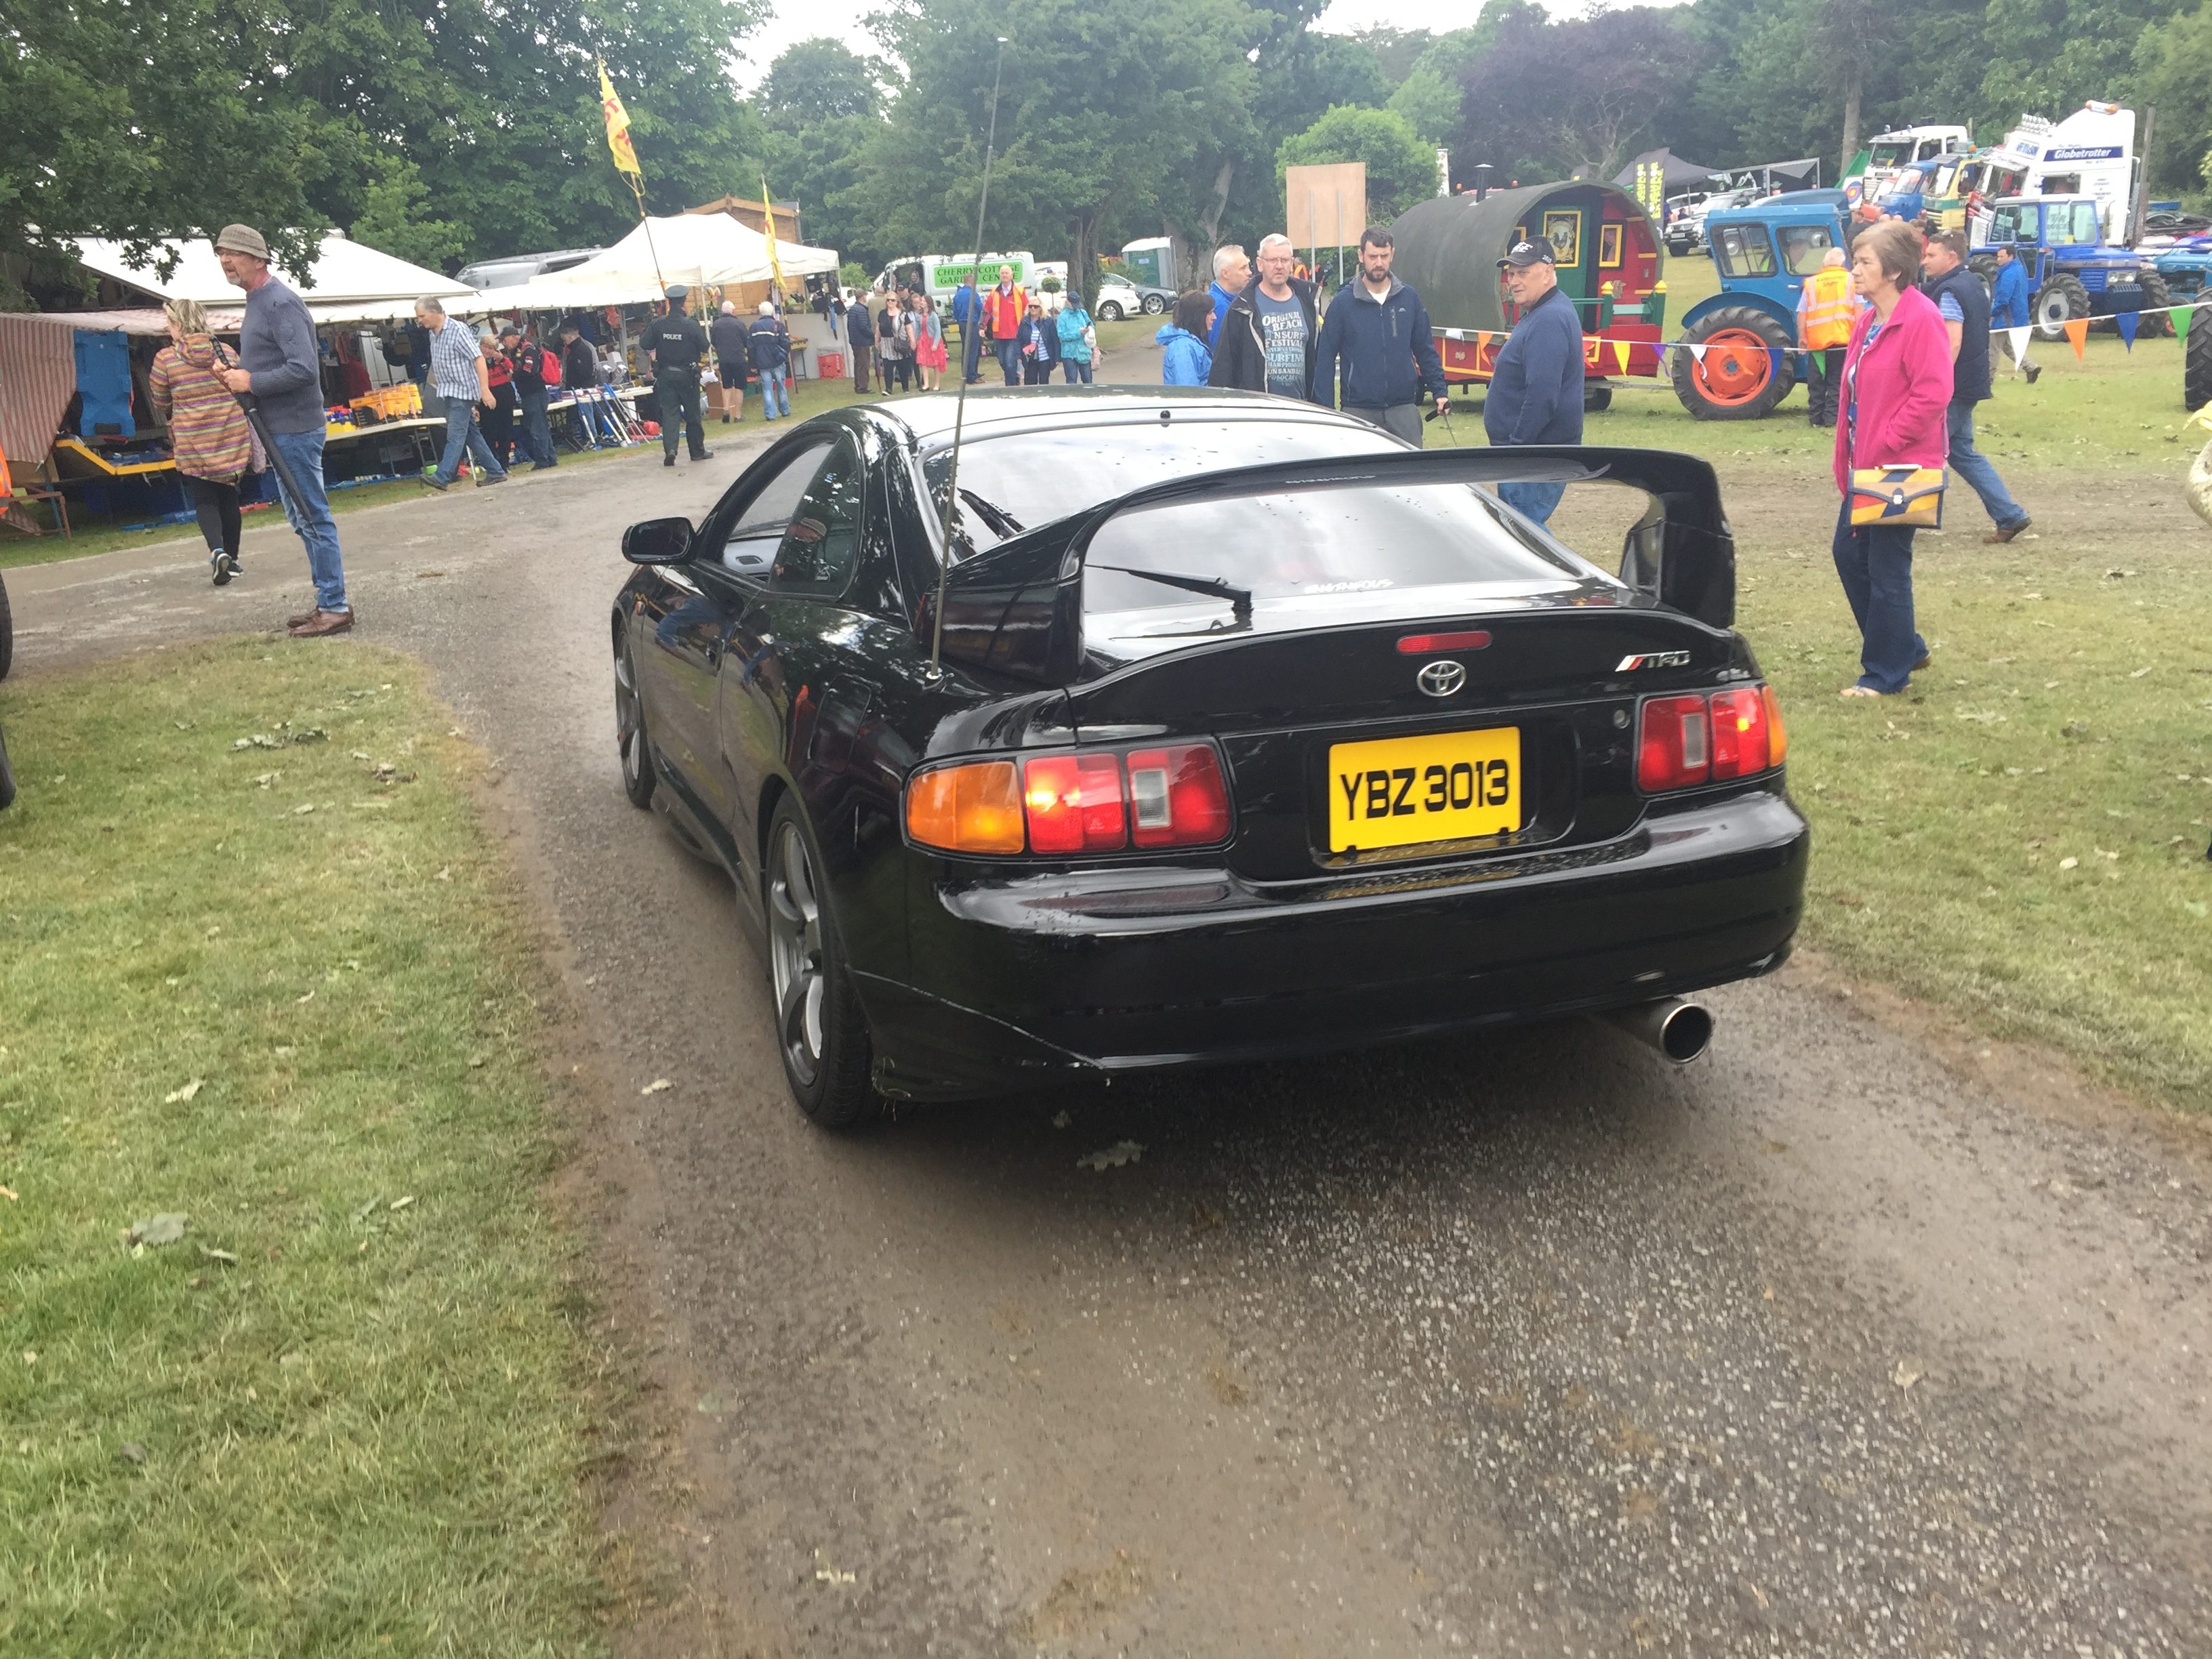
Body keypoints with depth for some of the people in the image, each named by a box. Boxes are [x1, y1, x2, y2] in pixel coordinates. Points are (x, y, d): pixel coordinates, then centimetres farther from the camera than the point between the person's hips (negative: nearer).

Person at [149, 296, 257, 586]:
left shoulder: (165, 359, -7)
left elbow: (161, 403, 4)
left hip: (193, 445, -3)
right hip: (233, 441, 3)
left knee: (204, 501, 5)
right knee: (229, 498, 15)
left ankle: (217, 550, -19)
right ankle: (232, 559, 21)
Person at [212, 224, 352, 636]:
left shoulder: (280, 303, -16)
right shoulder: (257, 302, 15)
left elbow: (304, 368, -25)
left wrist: (251, 382, -17)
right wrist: (238, 371, 7)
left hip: (295, 429, -10)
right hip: (279, 431, 10)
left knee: (314, 519, -6)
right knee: (303, 520, 14)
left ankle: (335, 608, -2)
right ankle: (327, 600, 21)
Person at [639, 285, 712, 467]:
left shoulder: (657, 324, -7)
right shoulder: (691, 324, -13)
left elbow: (644, 345, -3)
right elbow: (704, 347, -8)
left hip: (665, 374, 2)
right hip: (687, 374, -2)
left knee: (668, 412, 2)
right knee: (693, 413, 10)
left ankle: (670, 449, -16)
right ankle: (698, 450, 19)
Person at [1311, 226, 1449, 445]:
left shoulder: (1409, 298, 7)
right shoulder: (1343, 303, -1)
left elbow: (1426, 350, 12)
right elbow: (1325, 359, -1)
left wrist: (1439, 391, 4)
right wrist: (1326, 410, -6)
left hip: (1404, 409, 2)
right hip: (1358, 411, -2)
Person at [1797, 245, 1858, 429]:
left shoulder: (1811, 283, 7)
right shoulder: (1850, 280, 6)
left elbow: (1802, 313, 2)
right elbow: (1858, 309, -1)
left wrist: (1802, 337, 6)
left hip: (1816, 340, 1)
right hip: (1843, 339, -1)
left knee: (1816, 382, 10)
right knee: (1836, 381, 5)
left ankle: (1816, 417, 13)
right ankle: (1831, 417, 0)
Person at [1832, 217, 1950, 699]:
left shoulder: (1920, 320, -16)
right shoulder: (1869, 320, 12)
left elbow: (1933, 395, -22)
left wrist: (1882, 447, -20)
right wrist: (1849, 454, 10)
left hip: (1901, 469, -9)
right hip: (1867, 467, 9)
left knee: (1887, 569, -1)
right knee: (1849, 554, 14)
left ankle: (1886, 673, 13)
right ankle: (1905, 647, 29)